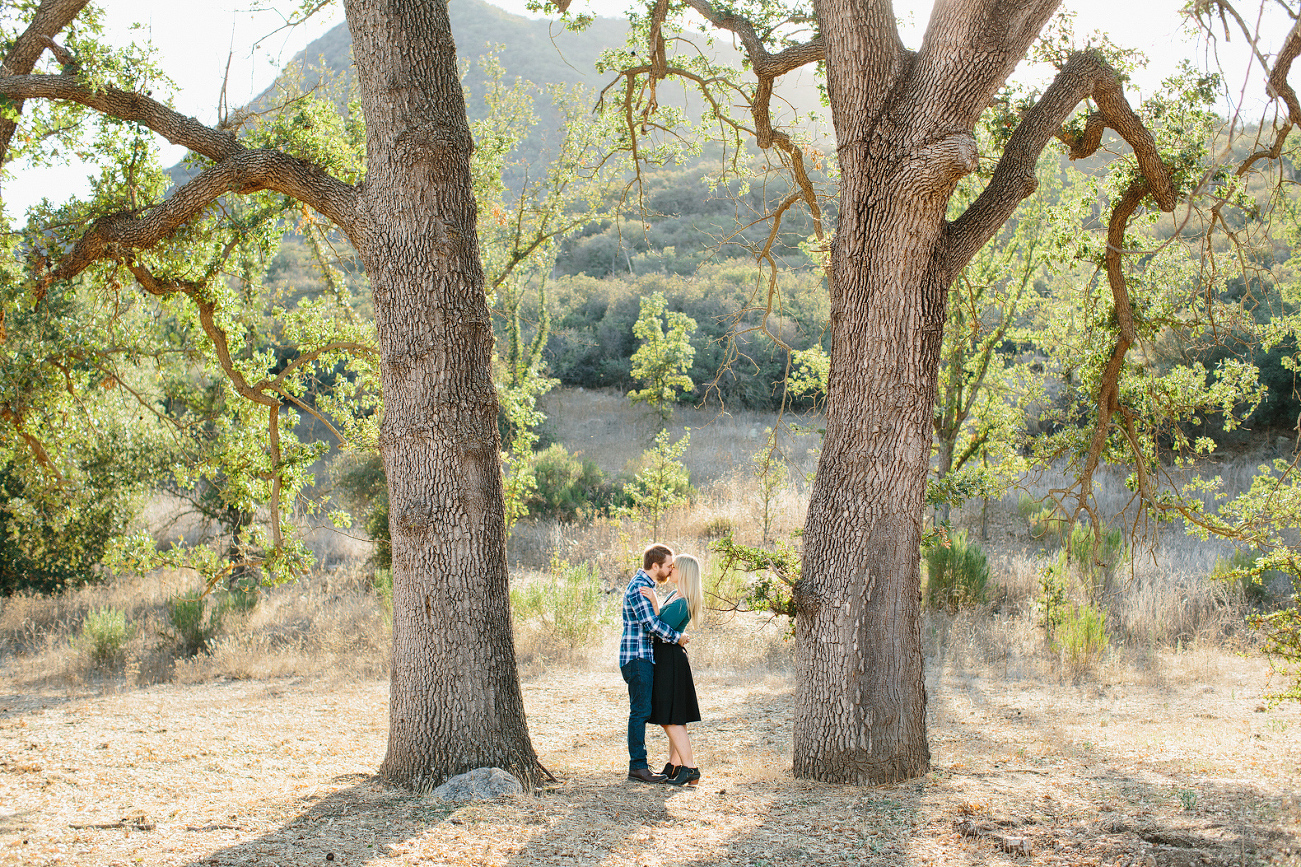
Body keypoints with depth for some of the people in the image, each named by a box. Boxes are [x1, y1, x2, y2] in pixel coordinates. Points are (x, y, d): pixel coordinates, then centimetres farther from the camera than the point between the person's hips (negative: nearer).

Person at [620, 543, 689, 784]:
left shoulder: (644, 584, 18)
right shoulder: (638, 587, -15)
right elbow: (651, 623, -21)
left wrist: (674, 635, 20)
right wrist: (677, 637, -11)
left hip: (644, 657, 10)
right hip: (637, 657, -10)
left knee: (642, 712, 11)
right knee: (640, 711, -8)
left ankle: (638, 765, 14)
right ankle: (637, 766, -6)